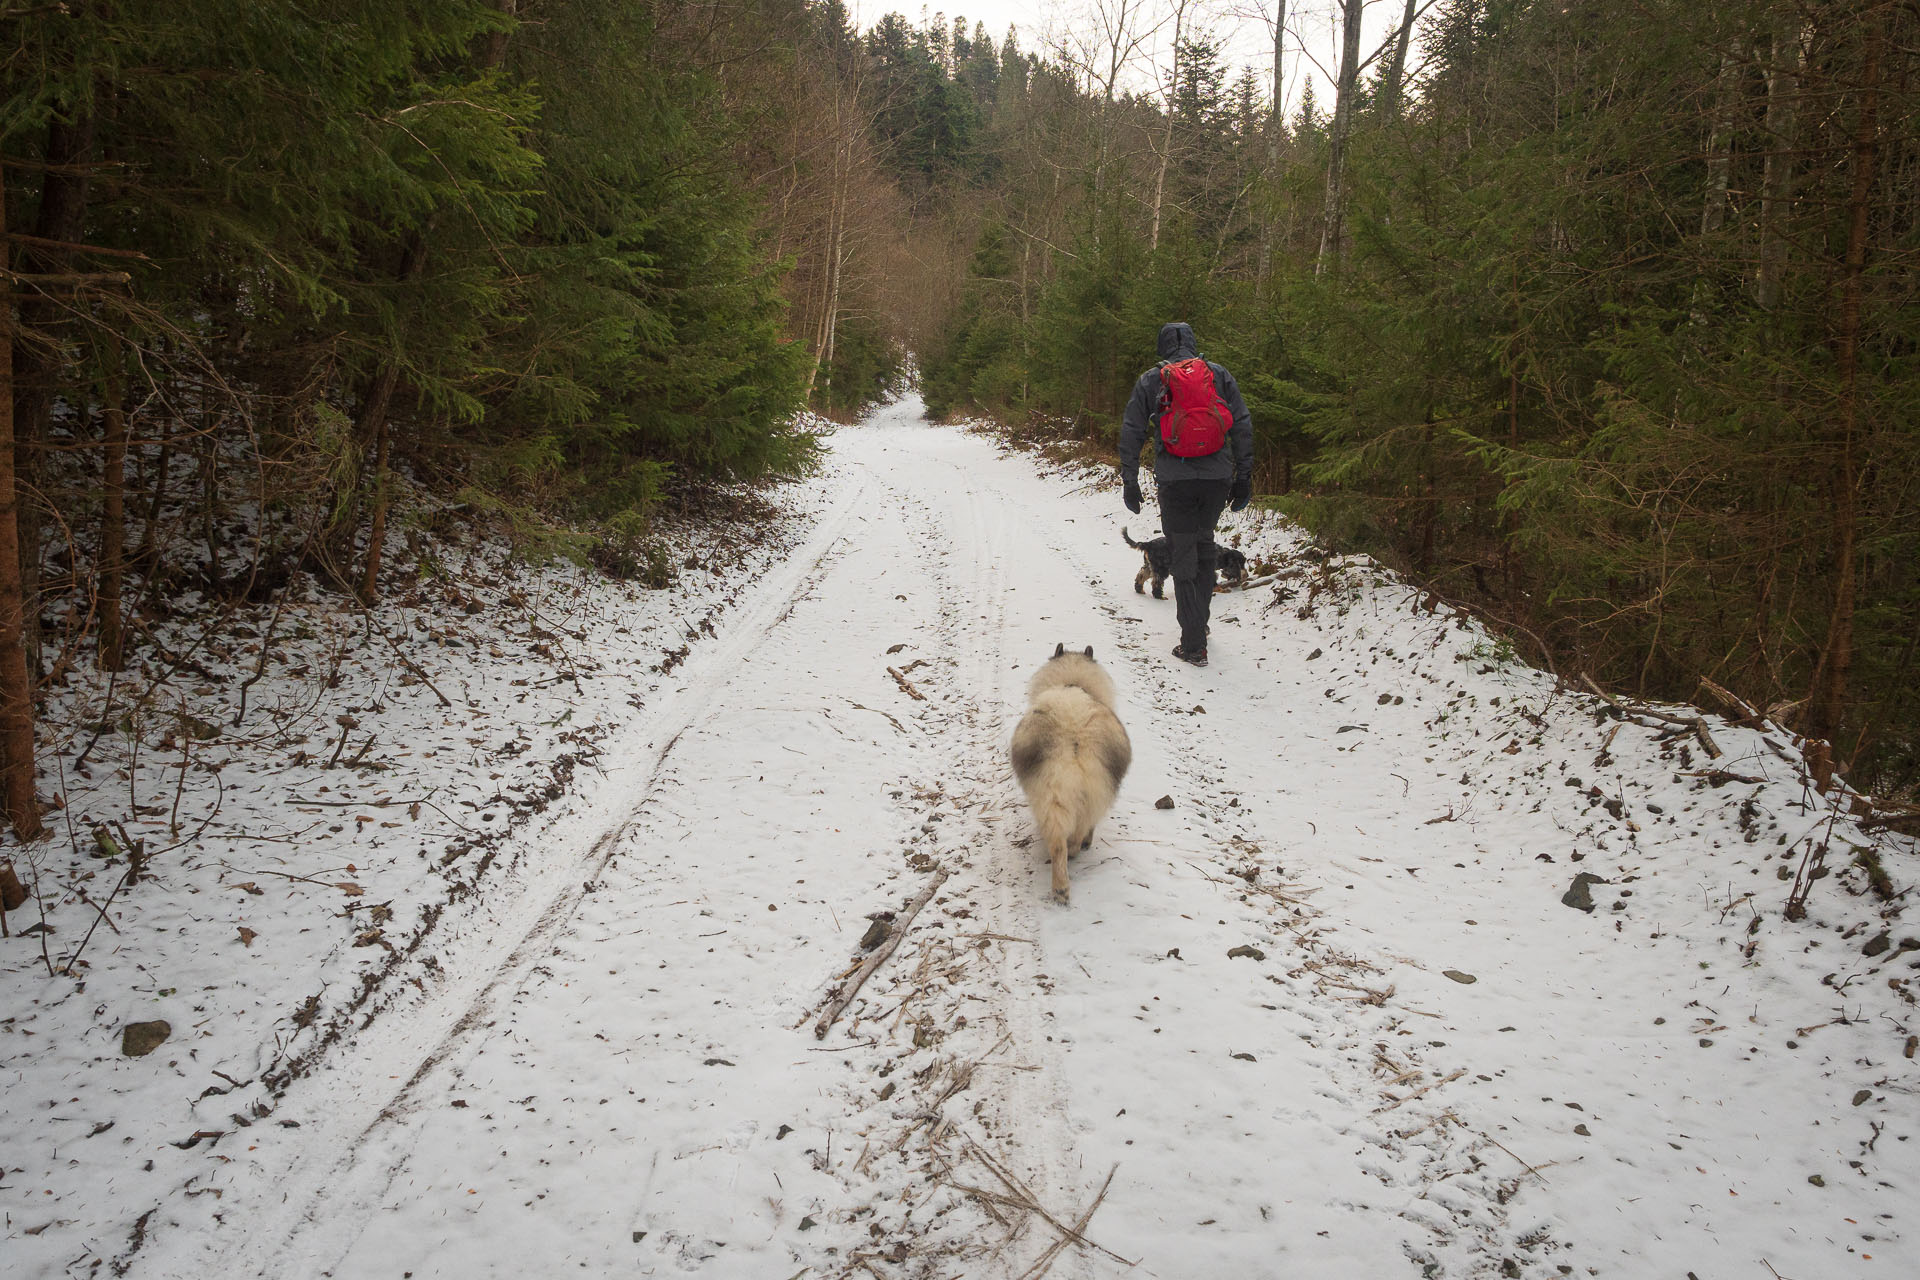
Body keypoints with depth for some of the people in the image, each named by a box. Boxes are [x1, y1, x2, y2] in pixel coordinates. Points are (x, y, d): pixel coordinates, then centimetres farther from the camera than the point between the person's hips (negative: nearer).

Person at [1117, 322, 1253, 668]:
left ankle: (1194, 646, 2)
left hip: (1175, 480, -2)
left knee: (1184, 560, 3)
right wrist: (1243, 478, 9)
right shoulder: (1218, 374, 8)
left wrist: (1129, 481, 9)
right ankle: (1200, 620, 29)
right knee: (1204, 543, 24)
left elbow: (1131, 434, 4)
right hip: (1217, 477, 2)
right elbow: (1242, 426, 5)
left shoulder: (1150, 380, 6)